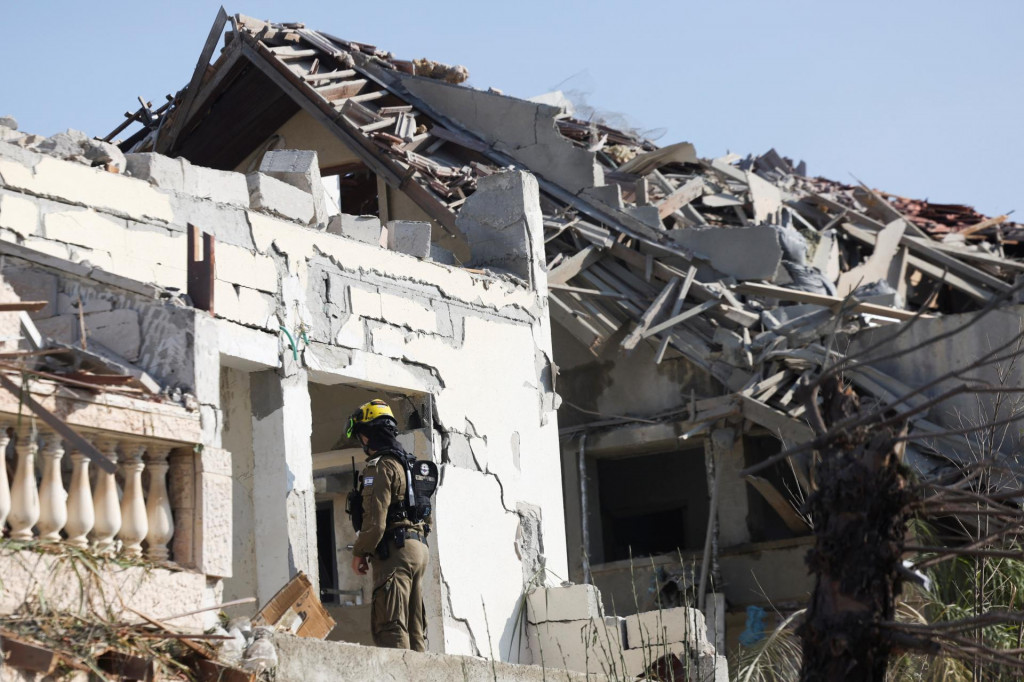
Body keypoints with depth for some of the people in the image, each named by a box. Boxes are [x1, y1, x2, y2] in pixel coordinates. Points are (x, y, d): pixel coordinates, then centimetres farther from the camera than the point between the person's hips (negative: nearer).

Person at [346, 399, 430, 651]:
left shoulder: (380, 466, -9)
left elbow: (375, 518, -17)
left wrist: (359, 552, -5)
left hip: (394, 549, -9)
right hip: (418, 546, 9)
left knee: (390, 626, -12)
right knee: (415, 624, 10)